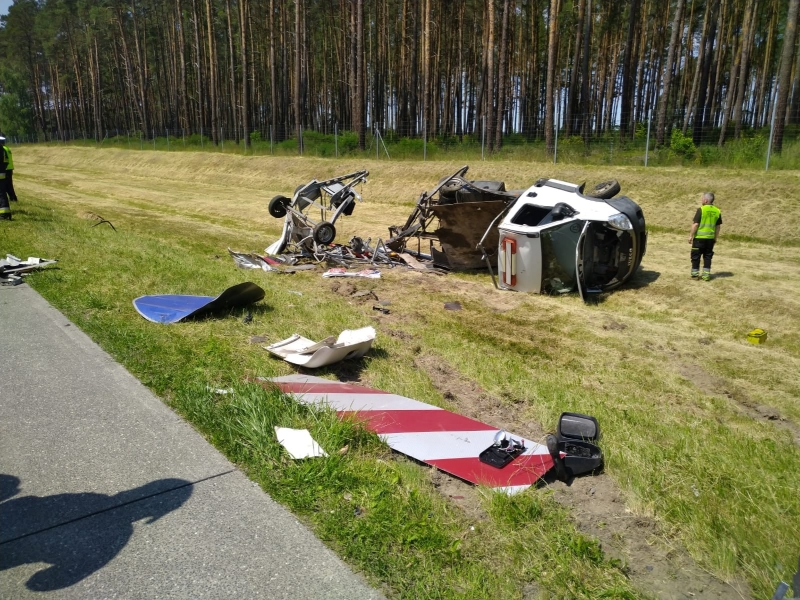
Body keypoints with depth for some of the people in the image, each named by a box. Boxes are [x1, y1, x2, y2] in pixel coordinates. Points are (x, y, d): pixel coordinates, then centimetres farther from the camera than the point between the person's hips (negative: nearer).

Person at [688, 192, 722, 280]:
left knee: (696, 256, 7)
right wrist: (715, 238, 18)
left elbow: (695, 224, -14)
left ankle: (695, 274, 12)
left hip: (699, 237, -4)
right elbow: (718, 226, 9)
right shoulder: (717, 211, 3)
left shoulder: (701, 210, -12)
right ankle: (706, 275, 12)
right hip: (710, 238, 4)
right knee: (707, 256, 11)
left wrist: (691, 235, -7)